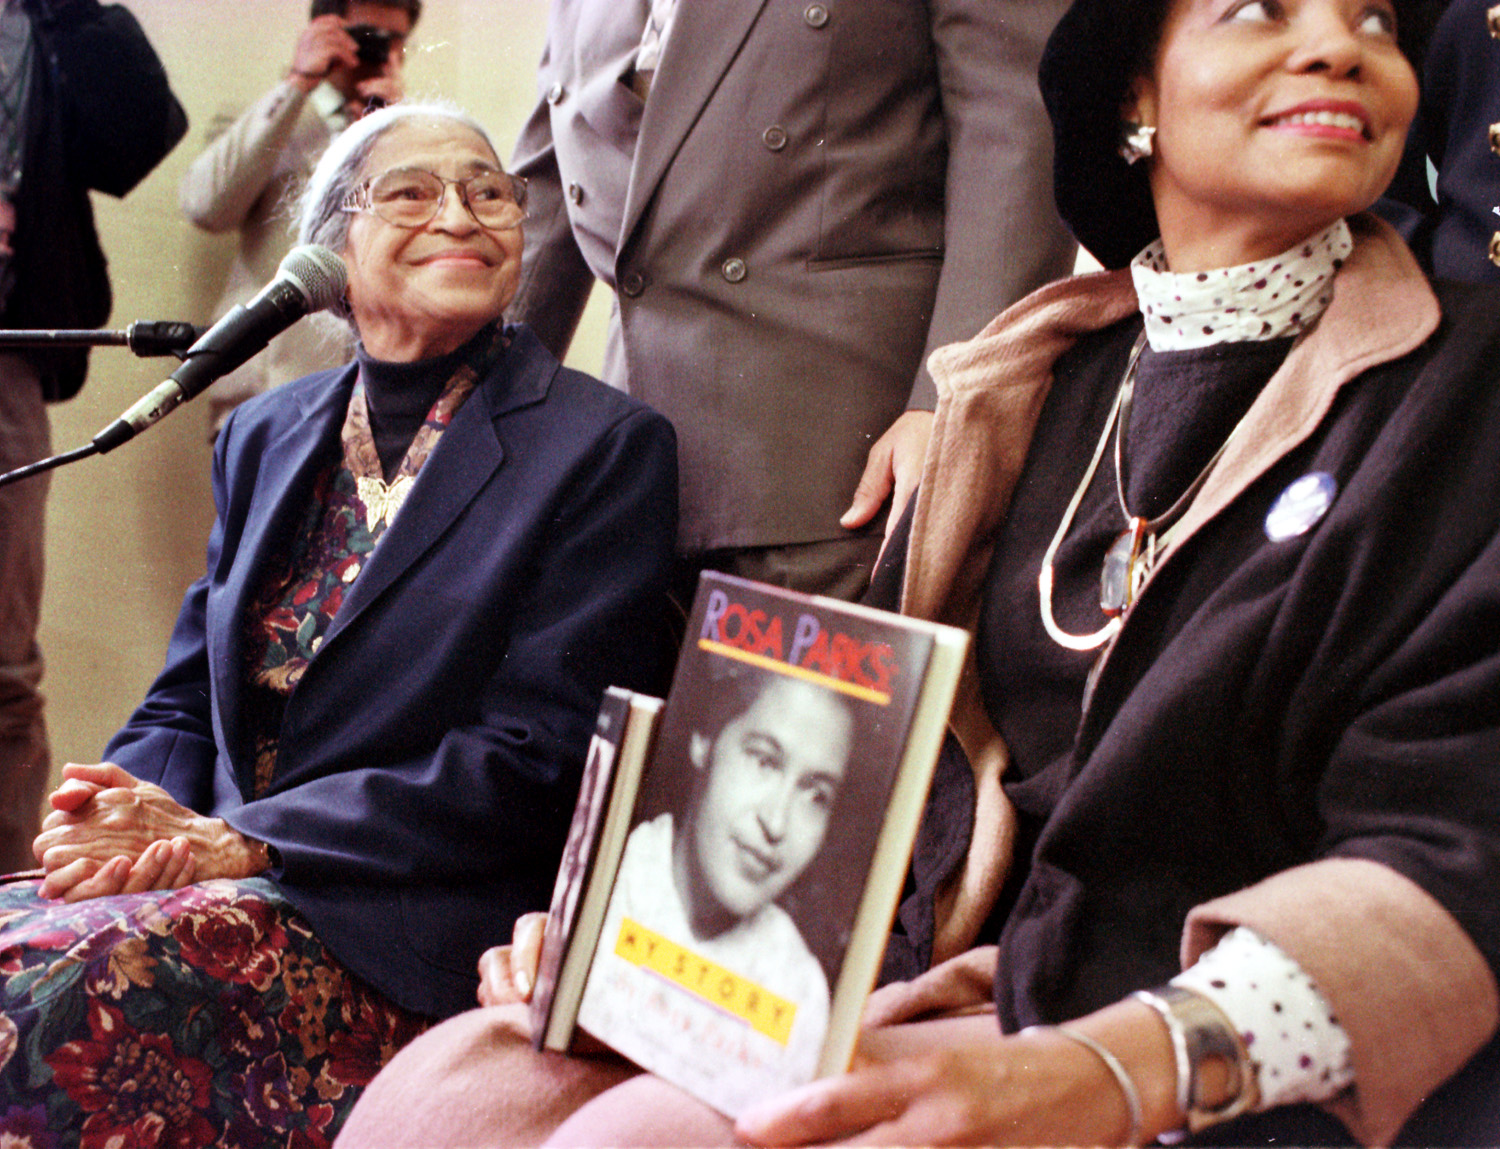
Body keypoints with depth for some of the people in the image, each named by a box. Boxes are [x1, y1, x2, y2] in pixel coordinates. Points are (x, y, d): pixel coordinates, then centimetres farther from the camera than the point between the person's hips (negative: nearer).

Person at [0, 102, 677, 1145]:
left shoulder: (606, 447, -3)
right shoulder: (264, 434, 16)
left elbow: (537, 756, -11)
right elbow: (183, 705, 17)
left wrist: (240, 841, -17)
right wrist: (128, 815, -9)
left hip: (418, 928, -5)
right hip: (235, 882, 6)